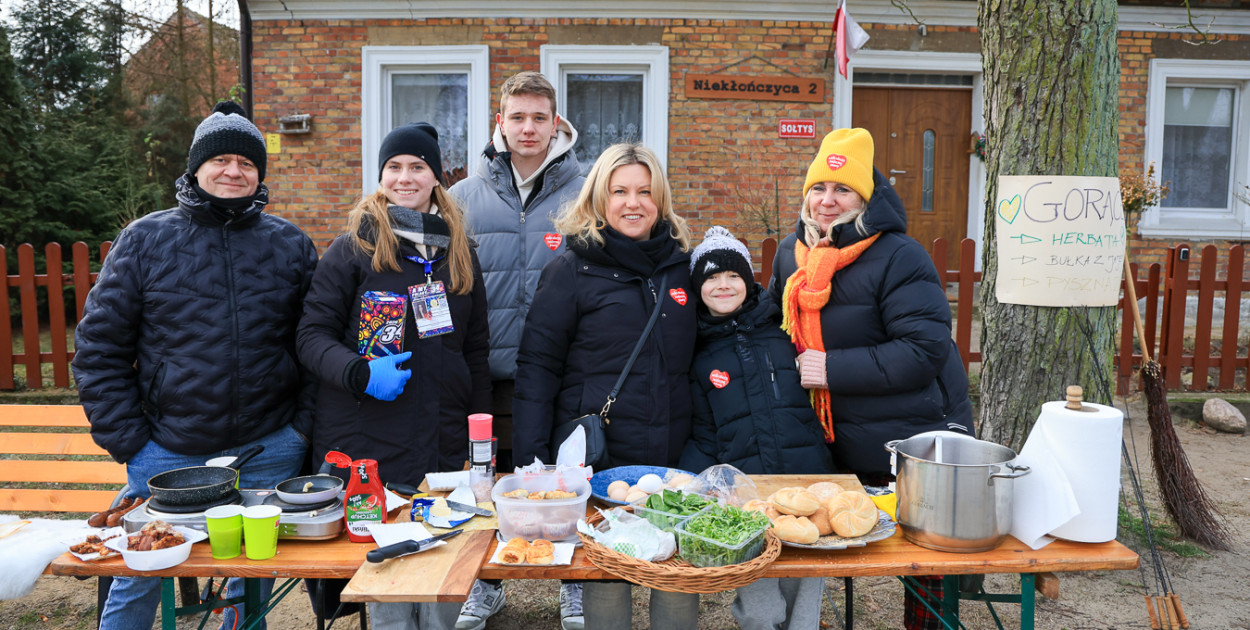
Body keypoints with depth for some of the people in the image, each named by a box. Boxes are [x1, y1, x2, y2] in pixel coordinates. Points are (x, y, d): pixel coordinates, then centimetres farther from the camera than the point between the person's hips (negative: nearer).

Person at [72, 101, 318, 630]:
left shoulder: (291, 245, 3)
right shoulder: (144, 240, 0)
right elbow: (99, 348, 0)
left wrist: (303, 426, -1)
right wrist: (126, 441, -4)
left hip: (267, 452, 1)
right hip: (166, 451, 0)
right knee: (137, 583, 13)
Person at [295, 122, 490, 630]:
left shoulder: (461, 253, 11)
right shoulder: (353, 248, -1)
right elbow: (313, 334, -3)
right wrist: (360, 373, -21)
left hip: (444, 445, 3)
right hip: (367, 445, -3)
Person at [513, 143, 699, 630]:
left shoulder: (682, 266, 8)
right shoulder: (573, 269, -4)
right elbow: (536, 366, -5)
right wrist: (531, 462, -10)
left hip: (674, 457, 4)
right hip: (596, 461, -3)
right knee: (605, 578, 7)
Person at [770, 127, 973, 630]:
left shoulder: (898, 257, -16)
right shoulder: (792, 252, 6)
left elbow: (926, 348, -23)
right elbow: (779, 322, 23)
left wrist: (834, 369, -23)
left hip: (913, 440, -5)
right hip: (839, 443, 6)